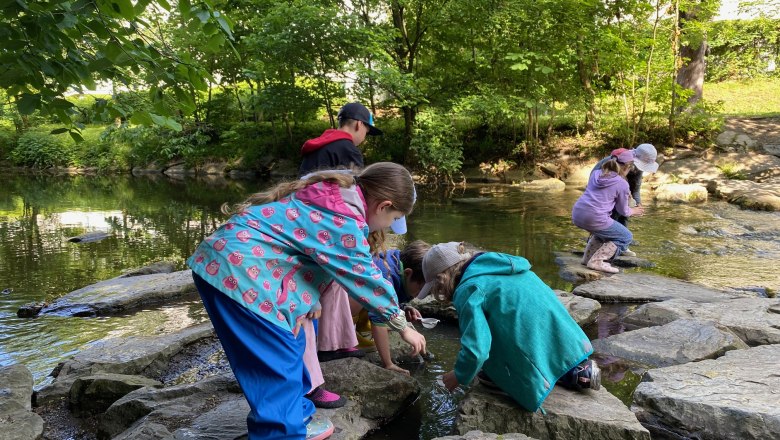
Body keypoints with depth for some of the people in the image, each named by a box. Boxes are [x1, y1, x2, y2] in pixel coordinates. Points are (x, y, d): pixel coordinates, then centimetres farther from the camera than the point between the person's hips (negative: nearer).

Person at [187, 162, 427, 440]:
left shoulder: (332, 194, 11)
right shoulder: (346, 222, -17)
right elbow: (366, 278, -8)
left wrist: (307, 299, 10)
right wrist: (402, 327, 5)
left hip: (226, 259, 10)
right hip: (236, 271, -10)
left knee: (288, 345, 18)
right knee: (277, 359, -2)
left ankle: (294, 417, 31)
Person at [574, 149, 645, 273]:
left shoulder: (595, 173, 17)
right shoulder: (623, 184, 1)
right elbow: (623, 211, 12)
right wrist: (633, 211, 36)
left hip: (576, 215, 7)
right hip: (595, 218, -7)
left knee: (604, 230, 33)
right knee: (626, 237, 12)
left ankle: (588, 257, 24)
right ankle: (596, 261, -1)